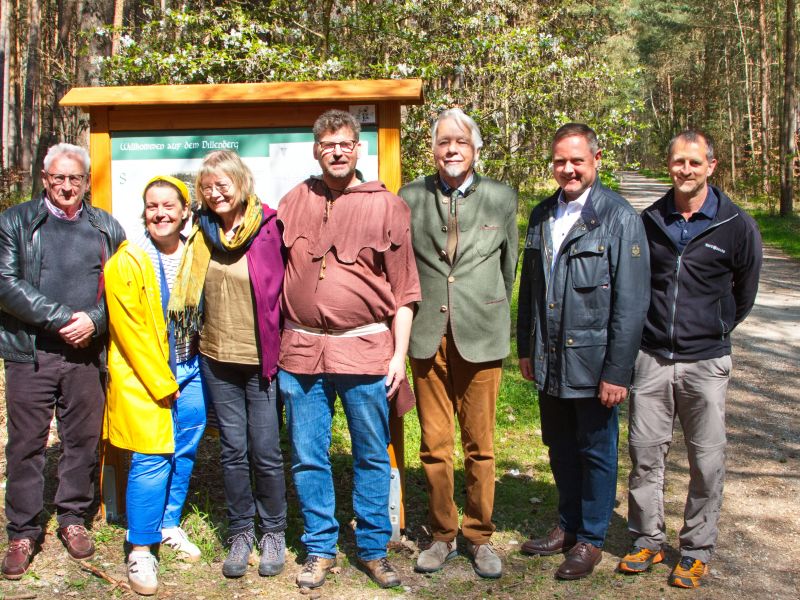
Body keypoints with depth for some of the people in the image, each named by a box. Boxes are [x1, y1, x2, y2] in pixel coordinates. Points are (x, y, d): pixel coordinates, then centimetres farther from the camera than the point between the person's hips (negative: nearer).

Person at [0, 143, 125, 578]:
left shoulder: (106, 228, 10)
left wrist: (94, 320, -12)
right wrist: (61, 318, -14)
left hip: (88, 354, 2)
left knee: (83, 440, 8)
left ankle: (73, 519, 25)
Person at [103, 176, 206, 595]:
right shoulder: (127, 262, -10)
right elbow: (130, 329, -13)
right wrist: (161, 384, -13)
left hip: (190, 371, 5)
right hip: (143, 376, -5)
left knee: (184, 453, 12)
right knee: (151, 460, -6)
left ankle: (169, 525, 30)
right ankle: (140, 551, 5)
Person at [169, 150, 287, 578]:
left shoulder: (269, 228, -9)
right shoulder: (203, 232, 6)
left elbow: (282, 289, -7)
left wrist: (280, 349, -8)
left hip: (261, 360, -4)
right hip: (217, 358, 4)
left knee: (265, 450, 2)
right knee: (232, 450, 10)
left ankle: (273, 531, 20)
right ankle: (241, 531, 24)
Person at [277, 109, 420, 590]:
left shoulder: (387, 206, 2)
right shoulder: (295, 202, 10)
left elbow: (403, 288, 2)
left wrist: (400, 352, -4)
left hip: (365, 349, -2)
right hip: (301, 350, 3)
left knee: (373, 457, 7)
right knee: (308, 458, 8)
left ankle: (374, 549, 22)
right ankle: (320, 549, 24)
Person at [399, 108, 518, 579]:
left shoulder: (501, 198, 3)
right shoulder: (411, 198, 3)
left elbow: (509, 265, 11)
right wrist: (409, 318, 9)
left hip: (480, 336, -1)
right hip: (427, 335, 1)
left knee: (480, 446, 6)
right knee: (434, 446, 7)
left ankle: (480, 536, 21)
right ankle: (443, 535, 23)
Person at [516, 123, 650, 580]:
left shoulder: (620, 218, -11)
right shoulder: (542, 216, 8)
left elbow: (631, 303, -14)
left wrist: (617, 371, -16)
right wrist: (526, 349, 14)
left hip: (594, 363, -5)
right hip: (550, 364, 6)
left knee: (596, 452, 9)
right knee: (561, 449, 18)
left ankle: (591, 539, 25)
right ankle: (568, 525, 36)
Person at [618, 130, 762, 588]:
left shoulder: (736, 226, -5)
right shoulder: (649, 222, 3)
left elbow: (744, 294, 9)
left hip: (706, 362, -2)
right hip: (653, 360, 2)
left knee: (707, 462, 5)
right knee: (645, 453, 7)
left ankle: (697, 551, 19)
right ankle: (649, 541, 22)